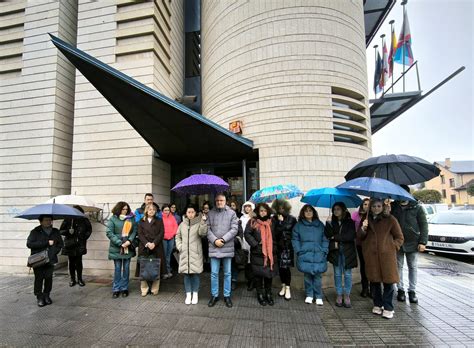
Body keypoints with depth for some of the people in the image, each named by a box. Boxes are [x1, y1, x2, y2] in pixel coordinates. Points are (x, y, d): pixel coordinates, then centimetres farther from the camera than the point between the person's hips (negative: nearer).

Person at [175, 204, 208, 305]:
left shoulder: (199, 223, -2)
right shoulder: (182, 224, 9)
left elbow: (203, 233, -20)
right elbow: (178, 236, 16)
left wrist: (203, 222, -31)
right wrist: (179, 246, 3)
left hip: (195, 253, -3)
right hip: (184, 253, 3)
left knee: (195, 273, 2)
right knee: (186, 274, 7)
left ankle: (195, 294, 16)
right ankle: (188, 294, 19)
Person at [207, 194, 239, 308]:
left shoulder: (231, 213, 0)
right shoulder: (210, 213, 4)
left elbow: (234, 229, -5)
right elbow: (207, 229, 0)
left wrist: (223, 239, -13)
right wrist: (215, 240, -12)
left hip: (227, 247, -1)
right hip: (213, 247, 1)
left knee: (227, 273, 10)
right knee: (214, 273, 8)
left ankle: (227, 295, 24)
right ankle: (214, 295, 24)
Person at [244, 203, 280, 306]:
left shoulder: (272, 222, 8)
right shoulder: (253, 222, -2)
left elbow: (277, 236, 14)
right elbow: (247, 234, -9)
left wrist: (274, 246, 1)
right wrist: (255, 244, -16)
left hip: (270, 253, 3)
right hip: (257, 253, -3)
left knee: (269, 273, 10)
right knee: (259, 274, 5)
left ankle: (268, 294, 27)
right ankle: (260, 294, 21)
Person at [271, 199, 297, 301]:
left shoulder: (292, 219, 0)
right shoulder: (274, 219, 1)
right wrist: (280, 222, -9)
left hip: (288, 246, -2)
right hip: (279, 246, 2)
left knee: (286, 267, -5)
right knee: (280, 267, 9)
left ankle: (288, 288, 10)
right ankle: (283, 286, 26)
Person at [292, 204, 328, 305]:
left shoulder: (320, 225, 8)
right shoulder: (298, 225, 5)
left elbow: (325, 239, 8)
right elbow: (295, 239, 5)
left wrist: (324, 251, -2)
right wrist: (299, 251, -4)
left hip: (318, 255, 0)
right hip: (305, 255, 0)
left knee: (317, 275, 1)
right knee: (307, 275, 6)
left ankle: (318, 296, 17)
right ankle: (309, 295, 24)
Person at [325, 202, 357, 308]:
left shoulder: (350, 222, -1)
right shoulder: (332, 222, 6)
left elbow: (351, 236, -11)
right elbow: (327, 235, -4)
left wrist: (335, 237, -8)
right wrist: (328, 223, -17)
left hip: (347, 251, -2)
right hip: (336, 251, 2)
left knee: (347, 274, 3)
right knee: (337, 274, 7)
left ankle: (347, 297, 15)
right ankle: (339, 296, 17)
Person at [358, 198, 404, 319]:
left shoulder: (390, 219, 1)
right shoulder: (366, 219, 10)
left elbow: (399, 237, 7)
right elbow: (360, 237, 9)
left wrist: (392, 247, -6)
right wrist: (363, 228, -11)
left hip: (387, 255, -2)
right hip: (371, 255, 3)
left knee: (388, 281, 0)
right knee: (374, 281, 10)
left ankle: (388, 308, 13)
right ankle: (377, 305, 26)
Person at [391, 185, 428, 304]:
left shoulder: (417, 207, -1)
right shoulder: (393, 207, -1)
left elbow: (423, 225, -2)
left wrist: (422, 242, -6)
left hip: (412, 242, 0)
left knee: (413, 267, 9)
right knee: (398, 266, 9)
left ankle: (412, 291, 21)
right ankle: (400, 289, 20)